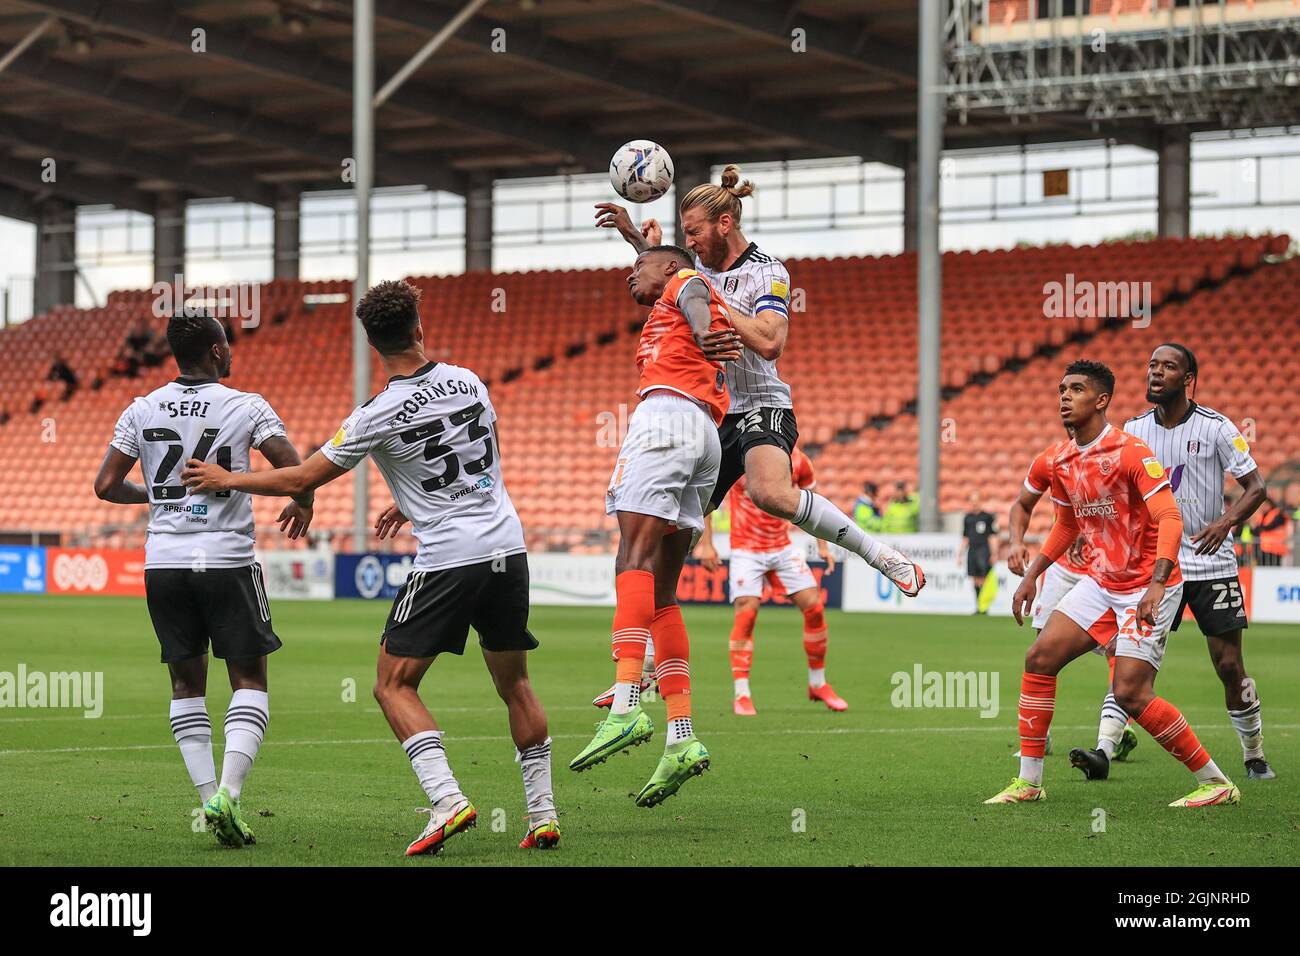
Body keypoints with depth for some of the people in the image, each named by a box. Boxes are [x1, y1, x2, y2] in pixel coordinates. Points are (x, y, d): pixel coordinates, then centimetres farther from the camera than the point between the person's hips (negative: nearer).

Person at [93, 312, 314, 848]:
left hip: (163, 563, 3)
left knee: (187, 684, 14)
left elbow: (106, 486, 5)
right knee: (249, 681, 6)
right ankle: (227, 792, -11)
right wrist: (303, 504, 11)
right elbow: (297, 471, -11)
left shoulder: (141, 411, 4)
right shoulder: (246, 407, -5)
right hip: (226, 559, -3)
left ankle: (210, 799, 6)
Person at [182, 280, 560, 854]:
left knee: (393, 686, 2)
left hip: (447, 561, -6)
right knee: (514, 682, 17)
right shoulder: (468, 382, 6)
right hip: (508, 547, 6)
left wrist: (228, 480, 12)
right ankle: (543, 815, 15)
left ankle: (448, 800, -15)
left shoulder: (378, 417, -10)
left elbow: (302, 480, -2)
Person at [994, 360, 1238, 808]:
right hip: (1101, 582, 8)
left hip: (1147, 589, -8)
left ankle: (1215, 782, -2)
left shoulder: (1131, 452, -17)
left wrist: (1157, 584, -33)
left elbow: (1170, 519, -22)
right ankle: (1028, 781, 7)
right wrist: (1031, 576, 17)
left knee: (1130, 694, -15)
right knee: (1040, 658, -1)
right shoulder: (1060, 463, 7)